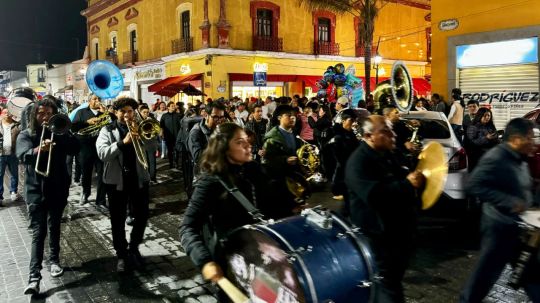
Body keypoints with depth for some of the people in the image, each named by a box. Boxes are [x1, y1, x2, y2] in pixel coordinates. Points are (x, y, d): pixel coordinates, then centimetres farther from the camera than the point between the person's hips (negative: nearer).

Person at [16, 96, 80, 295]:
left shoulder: (60, 132, 4)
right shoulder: (26, 135, -2)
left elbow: (75, 149, -13)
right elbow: (22, 156, -22)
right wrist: (39, 149, -43)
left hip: (58, 189, 2)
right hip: (36, 190, -2)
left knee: (54, 227, 16)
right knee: (38, 232, -8)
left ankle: (54, 260, 34)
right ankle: (34, 277, -10)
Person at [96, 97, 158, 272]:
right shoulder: (107, 130, -1)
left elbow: (153, 146, -7)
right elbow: (102, 154, -16)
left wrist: (138, 134, -20)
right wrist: (123, 142, -28)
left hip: (139, 178, 2)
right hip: (116, 180, -2)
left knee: (142, 216, 9)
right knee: (118, 220, 6)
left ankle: (134, 247, 30)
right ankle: (121, 254, 20)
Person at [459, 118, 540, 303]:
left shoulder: (520, 159, 8)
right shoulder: (496, 159, -21)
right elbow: (474, 185, -30)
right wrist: (509, 202, -29)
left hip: (519, 226, 9)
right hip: (500, 227, -9)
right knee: (487, 271, 5)